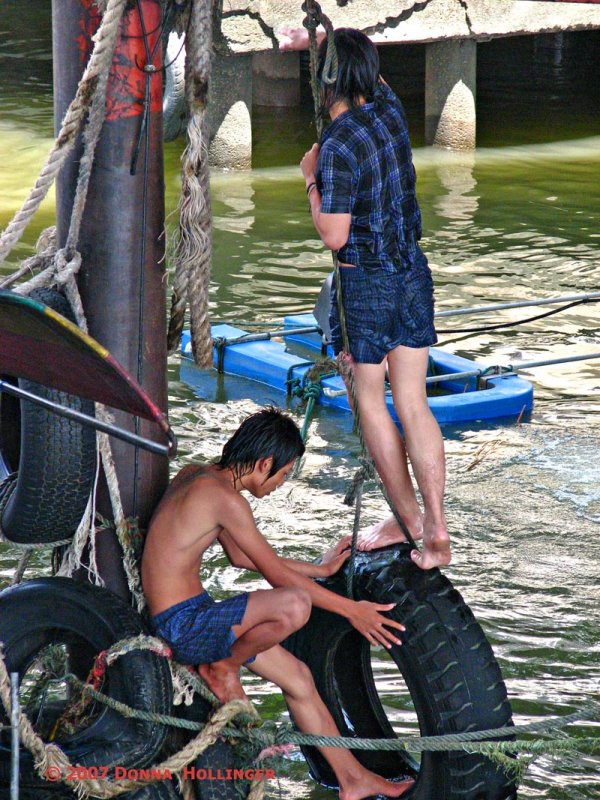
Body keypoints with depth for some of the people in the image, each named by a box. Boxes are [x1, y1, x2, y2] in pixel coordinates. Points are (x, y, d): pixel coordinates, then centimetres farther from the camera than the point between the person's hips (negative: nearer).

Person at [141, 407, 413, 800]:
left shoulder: (196, 475, 12)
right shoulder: (225, 497, -18)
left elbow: (242, 556, 24)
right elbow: (277, 575, -13)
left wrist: (320, 568, 29)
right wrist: (351, 610, -5)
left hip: (186, 621, 11)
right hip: (182, 626, -11)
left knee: (298, 676, 16)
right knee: (294, 604, -30)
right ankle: (225, 668, -4)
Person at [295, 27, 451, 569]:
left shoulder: (338, 146, -21)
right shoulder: (390, 108, 0)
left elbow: (334, 236, -20)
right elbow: (367, 71, 24)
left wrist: (311, 179, -7)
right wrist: (310, 42, 29)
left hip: (364, 282, -6)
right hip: (413, 270, 6)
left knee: (371, 402, 9)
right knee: (413, 403, 6)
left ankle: (407, 518, 14)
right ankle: (436, 527, 0)